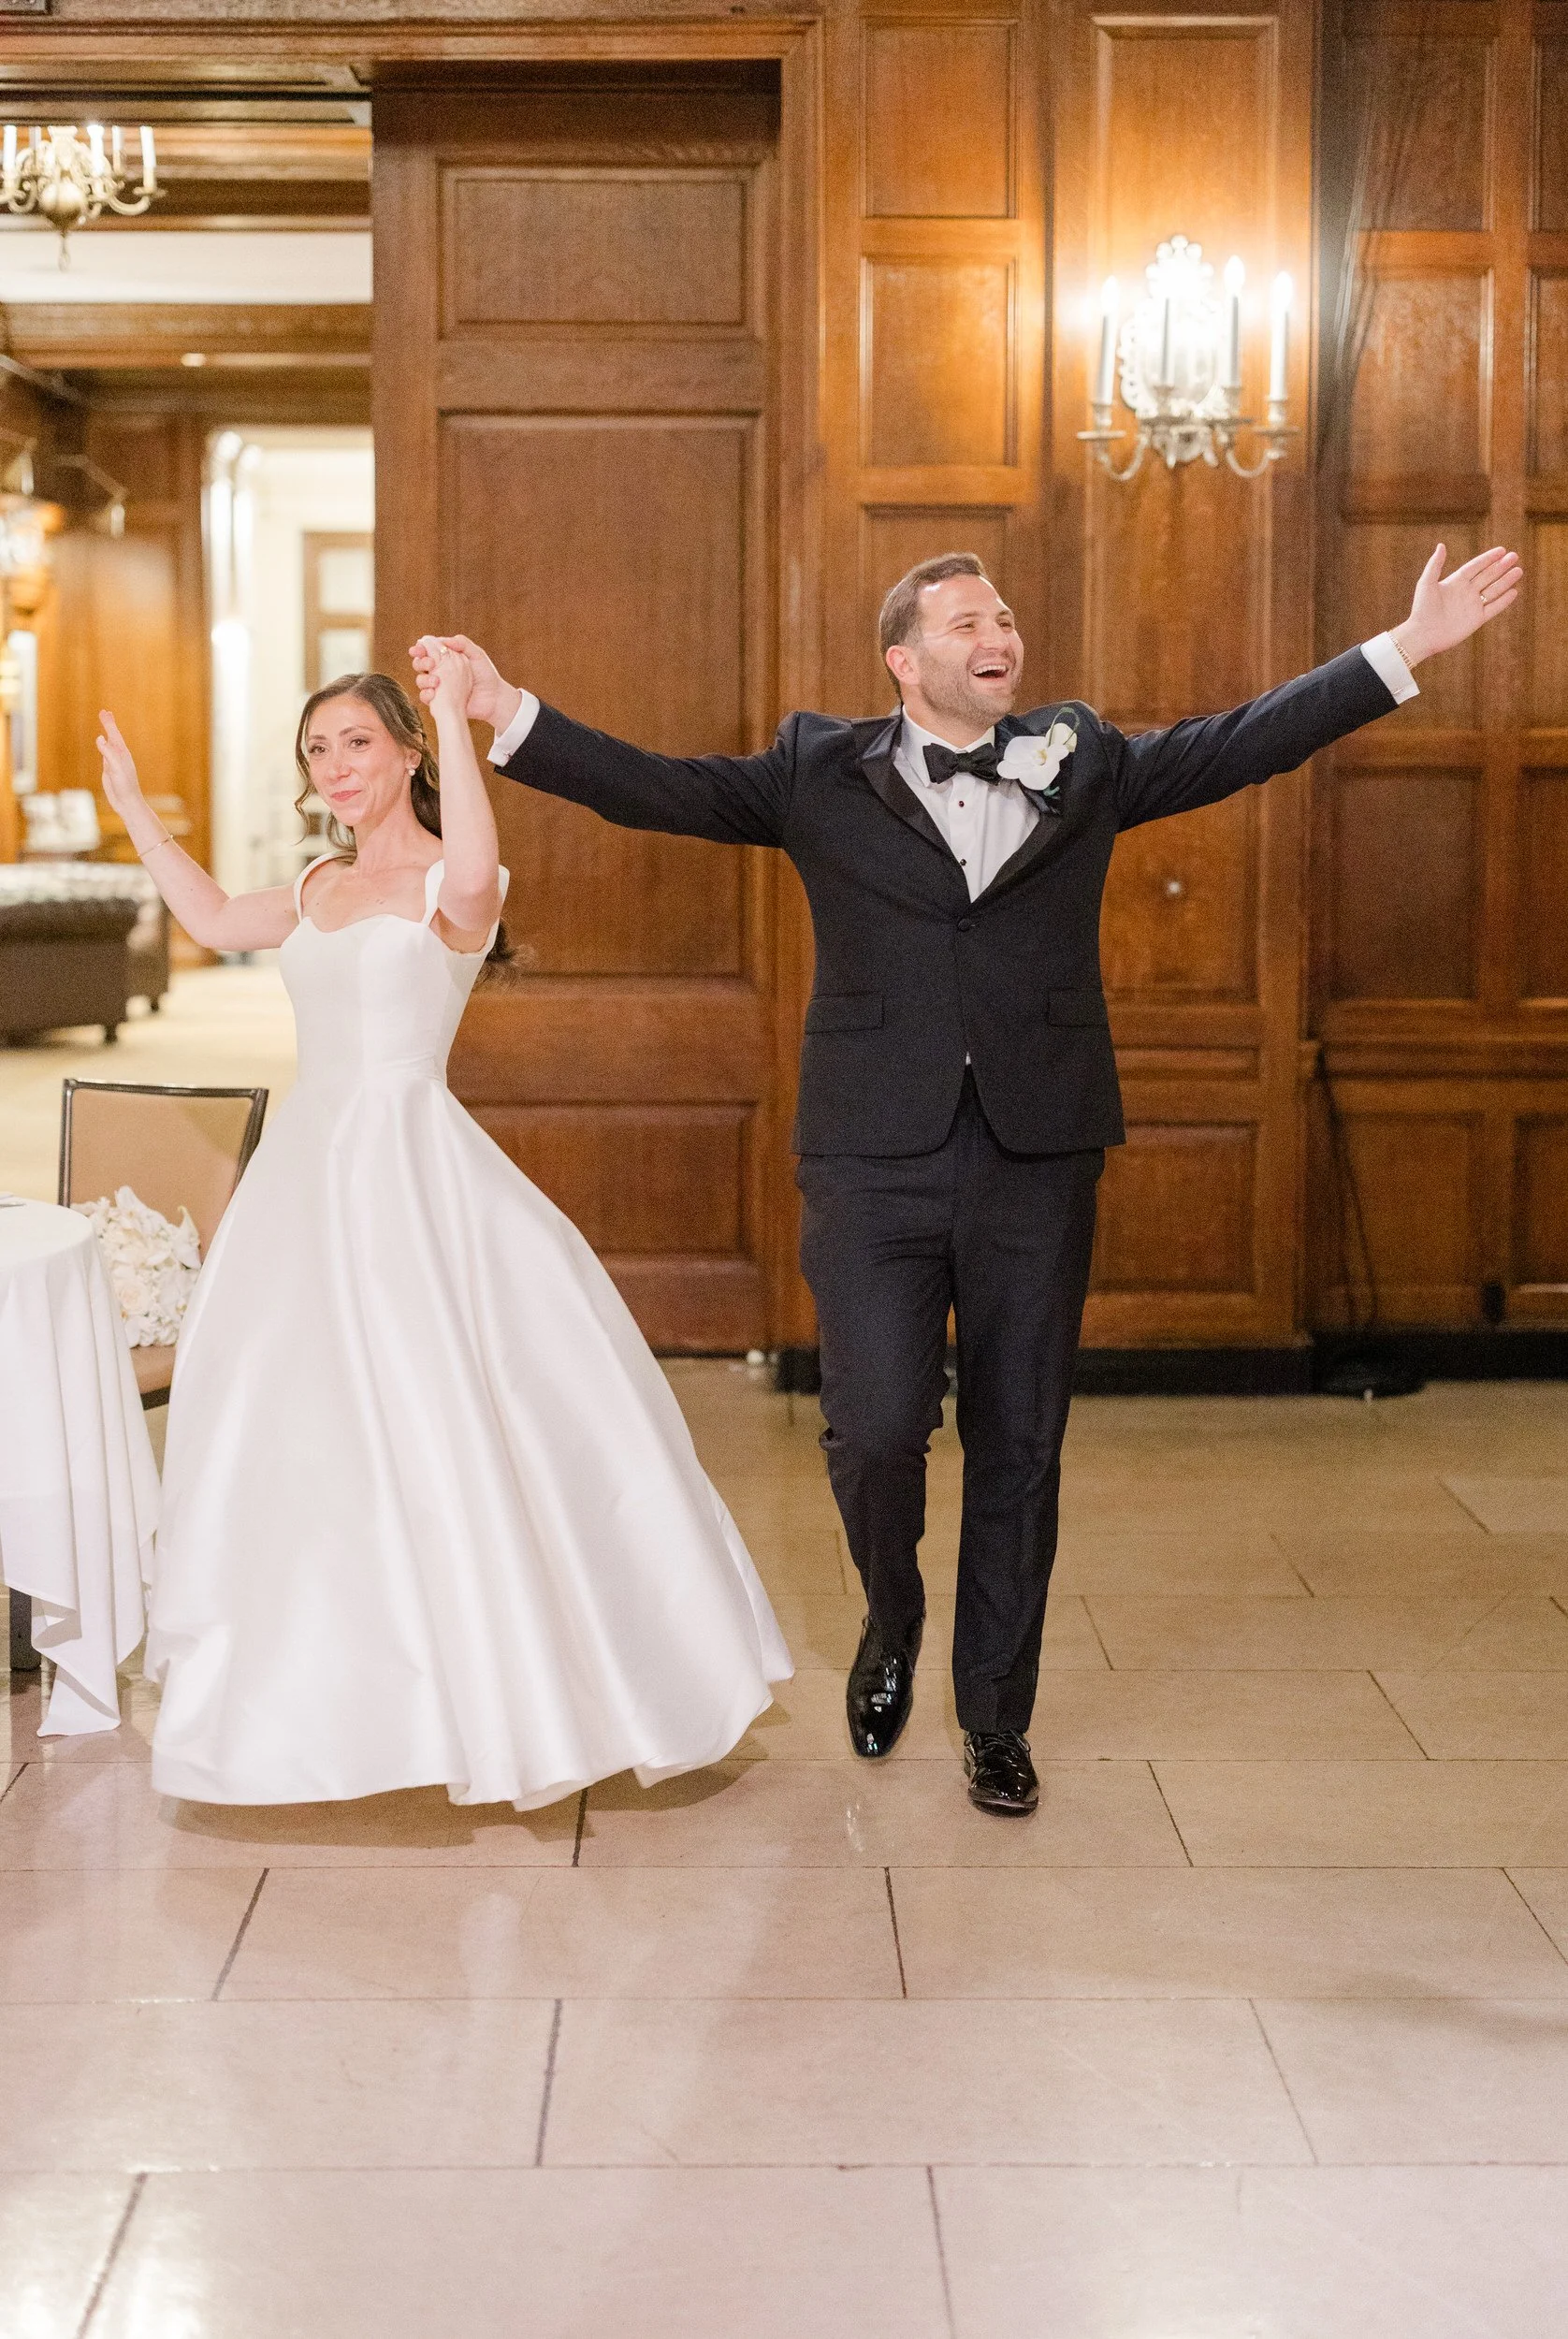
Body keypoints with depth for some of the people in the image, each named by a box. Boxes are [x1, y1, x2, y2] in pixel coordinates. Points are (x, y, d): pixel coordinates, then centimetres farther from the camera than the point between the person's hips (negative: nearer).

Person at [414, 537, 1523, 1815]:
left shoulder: (1081, 762, 11)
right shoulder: (822, 771, 5)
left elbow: (1242, 743, 12)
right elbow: (659, 788, 0)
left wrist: (1406, 648, 7)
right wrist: (508, 711, -10)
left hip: (1037, 1159, 2)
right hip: (876, 1161, -2)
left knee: (1019, 1448, 8)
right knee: (877, 1427, -11)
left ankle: (997, 1718, 24)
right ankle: (892, 1621, 22)